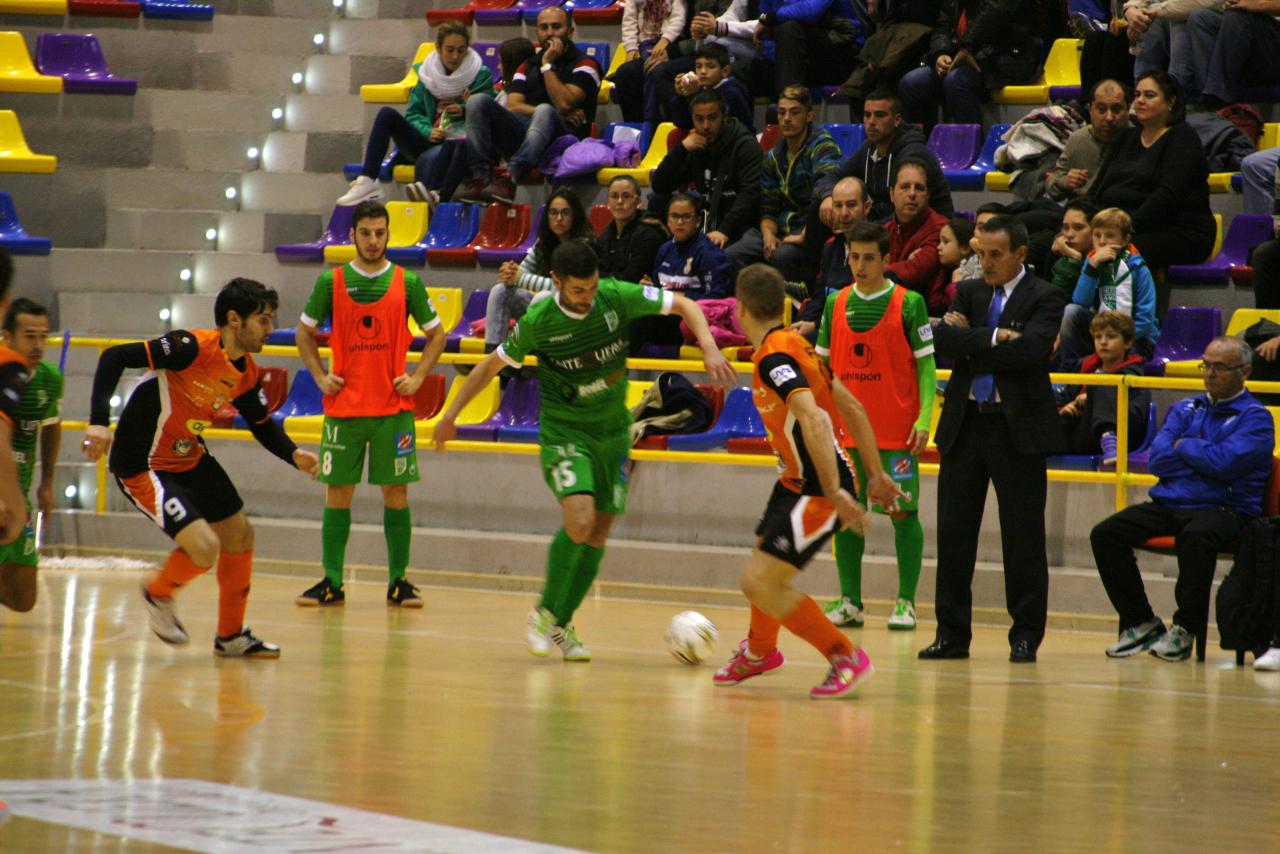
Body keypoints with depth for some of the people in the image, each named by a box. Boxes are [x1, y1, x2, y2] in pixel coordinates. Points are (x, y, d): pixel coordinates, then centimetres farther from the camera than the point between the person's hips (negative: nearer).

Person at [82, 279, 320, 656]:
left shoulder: (246, 375, 0)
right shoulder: (193, 348, -25)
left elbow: (263, 425, 15)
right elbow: (114, 357, -28)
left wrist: (293, 455, -6)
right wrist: (99, 422, -35)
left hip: (190, 459, 9)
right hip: (142, 466, -9)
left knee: (240, 537, 14)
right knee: (204, 547, -18)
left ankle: (231, 636, 32)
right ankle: (159, 593, 15)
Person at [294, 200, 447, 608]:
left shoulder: (407, 282, 2)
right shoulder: (331, 282, 2)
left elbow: (436, 334, 11)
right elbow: (305, 333, 13)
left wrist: (417, 377, -1)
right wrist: (321, 377, 2)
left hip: (394, 406, 0)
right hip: (343, 406, 0)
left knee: (396, 491, 1)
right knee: (337, 491, 2)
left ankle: (398, 581, 8)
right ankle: (331, 582, 7)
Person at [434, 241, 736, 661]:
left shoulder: (617, 297, -12)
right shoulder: (538, 322, -15)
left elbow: (684, 305, -3)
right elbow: (493, 364, 0)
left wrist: (709, 349, -19)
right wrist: (451, 413, 5)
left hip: (613, 429, 4)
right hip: (563, 430, -3)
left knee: (599, 532, 5)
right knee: (580, 520, -23)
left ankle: (562, 625, 21)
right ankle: (545, 613, -4)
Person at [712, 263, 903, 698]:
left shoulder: (774, 358, -20)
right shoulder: (793, 345, 10)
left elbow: (814, 421, -33)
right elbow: (852, 409, 15)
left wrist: (835, 493, -36)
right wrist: (875, 475, 20)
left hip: (818, 491, -10)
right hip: (796, 482, 10)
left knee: (760, 582, -14)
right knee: (761, 567, 26)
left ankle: (845, 658, -5)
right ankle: (759, 651, 51)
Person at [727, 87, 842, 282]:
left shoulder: (822, 146, -6)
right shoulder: (774, 156, 16)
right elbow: (767, 208, 16)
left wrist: (804, 236, -27)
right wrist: (768, 235, -7)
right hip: (780, 231, 6)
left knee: (782, 256, -38)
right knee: (730, 257, -19)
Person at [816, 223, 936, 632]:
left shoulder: (909, 303, -3)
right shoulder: (836, 303, 8)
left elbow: (925, 364, -4)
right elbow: (823, 364, 14)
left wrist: (924, 419, -13)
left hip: (897, 432, -4)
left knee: (904, 511, -2)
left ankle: (906, 602, 4)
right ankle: (850, 601, 11)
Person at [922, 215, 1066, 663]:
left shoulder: (1044, 298, -3)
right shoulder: (968, 292, 11)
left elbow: (1032, 349, -19)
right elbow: (942, 341, -4)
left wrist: (970, 346, -11)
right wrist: (994, 337, -15)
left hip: (1018, 426, -5)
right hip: (965, 423, 5)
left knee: (1023, 537, 0)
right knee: (954, 531, 5)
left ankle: (1026, 635, 8)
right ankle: (952, 633, 12)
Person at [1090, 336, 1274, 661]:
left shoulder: (1255, 417, 2)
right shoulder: (1186, 409, 19)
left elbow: (1225, 463, -15)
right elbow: (1157, 460, 6)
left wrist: (1184, 447, 1)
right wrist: (1207, 456, -2)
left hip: (1224, 509, -6)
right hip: (1169, 502, 6)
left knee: (1196, 536, -40)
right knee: (1105, 534, -16)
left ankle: (1186, 628, -23)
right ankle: (1141, 623, -5)